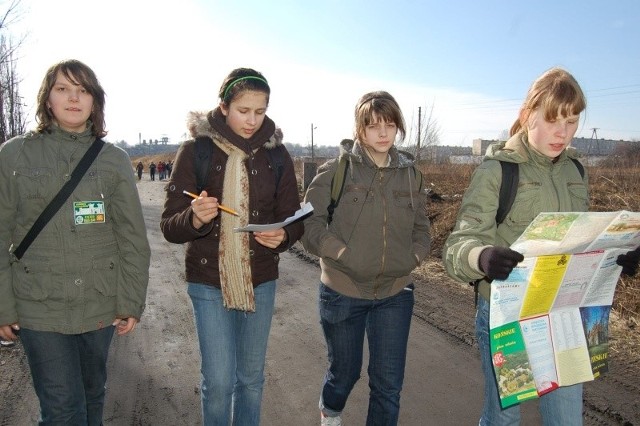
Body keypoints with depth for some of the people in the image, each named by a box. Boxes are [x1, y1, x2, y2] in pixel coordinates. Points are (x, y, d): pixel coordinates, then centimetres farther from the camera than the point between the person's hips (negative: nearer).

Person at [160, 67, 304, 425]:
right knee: (218, 381, 2)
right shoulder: (195, 150, -7)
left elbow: (295, 220, 2)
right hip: (209, 282, -2)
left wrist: (283, 236, -21)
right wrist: (194, 219, -29)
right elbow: (170, 226, -7)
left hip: (261, 281, 2)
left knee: (251, 377, 16)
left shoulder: (277, 154, -1)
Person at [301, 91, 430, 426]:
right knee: (345, 372, 19)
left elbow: (421, 229, 11)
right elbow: (310, 224, -10)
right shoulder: (336, 170, -8)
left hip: (395, 294, 2)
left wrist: (410, 260, -6)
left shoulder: (410, 174, 3)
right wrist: (346, 257, -19)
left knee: (389, 385, 7)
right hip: (342, 292, -2)